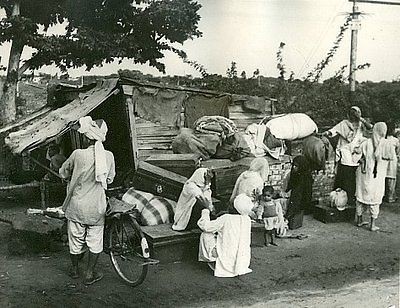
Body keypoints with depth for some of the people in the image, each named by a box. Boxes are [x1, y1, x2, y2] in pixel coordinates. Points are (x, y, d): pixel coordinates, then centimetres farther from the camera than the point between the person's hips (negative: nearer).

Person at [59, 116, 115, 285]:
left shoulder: (78, 154, -17)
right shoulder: (108, 156, -10)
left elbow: (63, 173, -1)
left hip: (77, 206, -1)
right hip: (97, 208, 1)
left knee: (76, 239, 17)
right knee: (95, 241, 15)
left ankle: (74, 269, 36)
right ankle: (89, 274, 21)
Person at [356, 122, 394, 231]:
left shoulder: (366, 143, -5)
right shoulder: (385, 144, -11)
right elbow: (391, 157, 0)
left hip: (363, 174, 3)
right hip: (377, 177, -3)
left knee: (361, 197, 14)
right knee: (374, 200, 7)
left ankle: (359, 220, 24)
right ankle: (372, 224, 9)